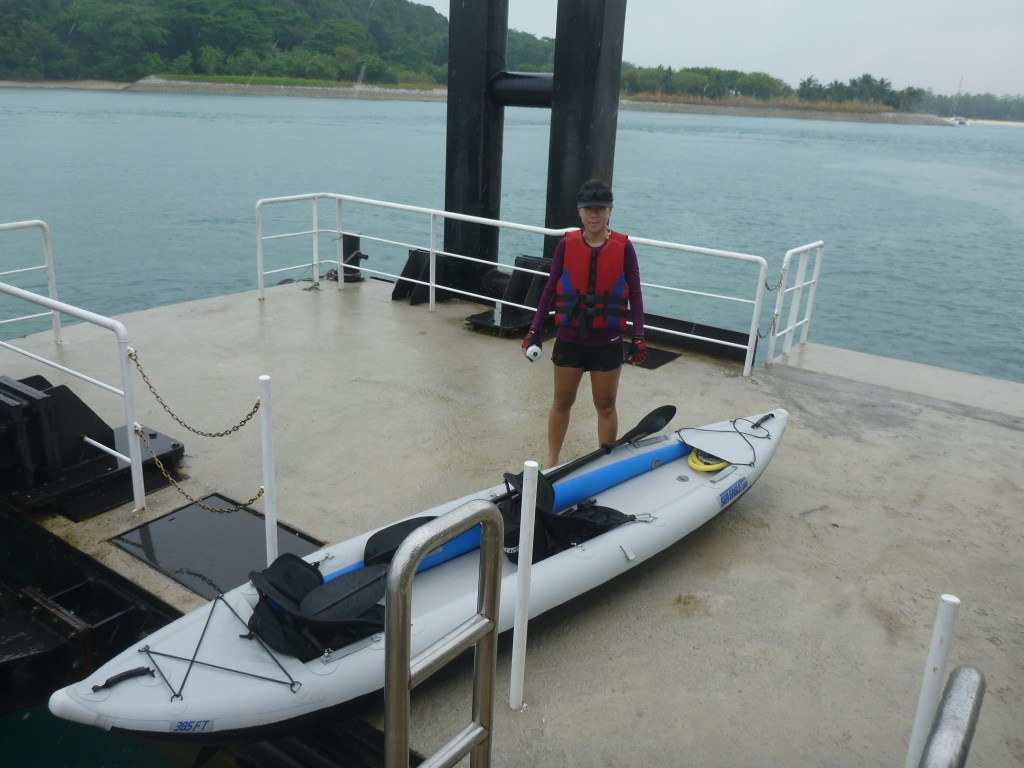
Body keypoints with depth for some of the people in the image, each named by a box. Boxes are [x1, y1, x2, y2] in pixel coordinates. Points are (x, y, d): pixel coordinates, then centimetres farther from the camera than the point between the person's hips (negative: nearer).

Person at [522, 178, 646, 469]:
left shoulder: (623, 246, -6)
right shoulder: (566, 244, -4)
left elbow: (634, 294, -2)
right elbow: (550, 289, 0)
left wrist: (639, 338, -5)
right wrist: (534, 332, -3)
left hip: (607, 343, -1)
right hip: (569, 339, 1)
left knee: (605, 405, 12)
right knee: (562, 402, 14)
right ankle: (551, 462, 29)